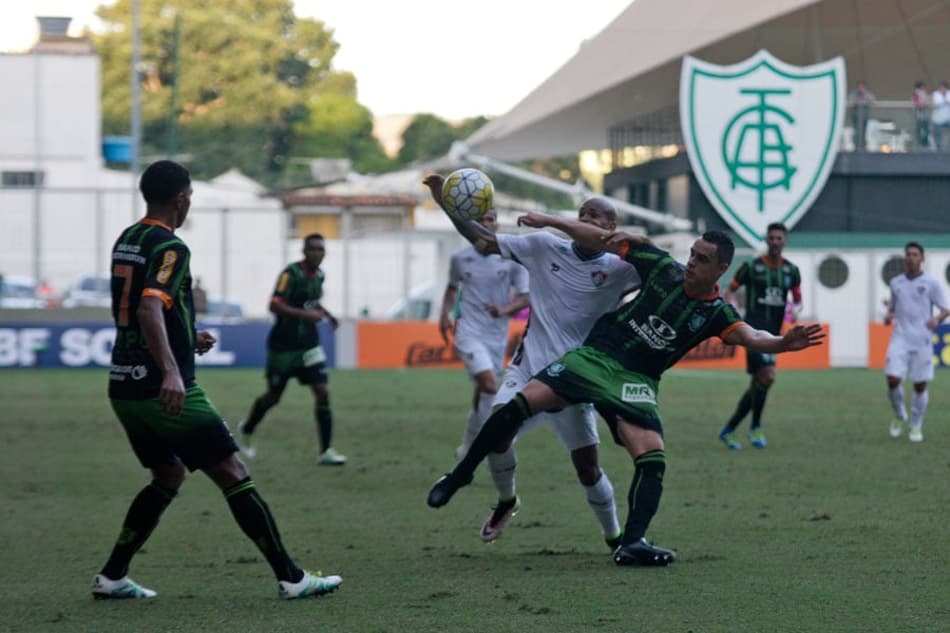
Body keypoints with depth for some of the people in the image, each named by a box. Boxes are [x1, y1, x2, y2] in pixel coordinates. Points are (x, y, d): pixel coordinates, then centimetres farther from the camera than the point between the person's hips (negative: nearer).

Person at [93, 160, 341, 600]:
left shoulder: (125, 242, 14)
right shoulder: (169, 247, -14)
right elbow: (149, 308, -29)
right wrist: (171, 371, -40)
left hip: (124, 388, 9)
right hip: (166, 392, -9)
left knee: (168, 476, 21)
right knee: (233, 477, -4)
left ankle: (111, 577, 16)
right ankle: (291, 578, -3)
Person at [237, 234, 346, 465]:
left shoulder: (318, 275, 6)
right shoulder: (291, 273, -17)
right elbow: (275, 306, -25)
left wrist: (327, 314, 9)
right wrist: (305, 314, -33)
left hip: (309, 345, 5)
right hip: (284, 346, -5)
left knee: (322, 392, -10)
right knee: (274, 396, 10)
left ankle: (325, 451, -8)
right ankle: (247, 429, 40)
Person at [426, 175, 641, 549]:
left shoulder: (617, 268, -4)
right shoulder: (545, 247, 3)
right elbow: (484, 242, 5)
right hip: (529, 368, 2)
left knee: (587, 467, -4)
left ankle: (615, 538, 18)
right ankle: (506, 502, 9)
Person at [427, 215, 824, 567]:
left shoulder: (716, 314, -4)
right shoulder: (664, 268, -1)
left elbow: (748, 336, -25)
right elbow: (605, 241, 7)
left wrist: (781, 343, -47)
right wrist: (552, 222, 5)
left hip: (636, 383, 0)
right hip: (594, 355, 0)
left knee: (653, 459, -21)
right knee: (521, 404, -18)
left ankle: (632, 543, -21)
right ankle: (458, 476, -5)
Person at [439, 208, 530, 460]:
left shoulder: (512, 258, -2)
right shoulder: (460, 258, 2)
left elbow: (524, 297, -1)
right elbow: (452, 287, 21)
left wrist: (504, 310, -21)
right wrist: (445, 313, 5)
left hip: (497, 335, 2)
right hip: (469, 332, -2)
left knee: (483, 393, 10)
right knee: (489, 385, -23)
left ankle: (470, 444, 28)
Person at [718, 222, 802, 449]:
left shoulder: (791, 271, 11)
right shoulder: (751, 267, 0)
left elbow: (798, 300, 19)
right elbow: (730, 291, 8)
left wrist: (795, 309, -4)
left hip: (773, 333, 6)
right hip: (755, 328, -6)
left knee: (757, 385, 7)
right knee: (767, 375, -22)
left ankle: (728, 430, 18)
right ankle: (755, 427, -7)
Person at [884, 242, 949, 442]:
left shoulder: (931, 283, 0)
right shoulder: (896, 282, 11)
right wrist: (889, 315, 0)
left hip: (922, 341, -2)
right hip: (900, 338, 2)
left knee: (920, 385, 1)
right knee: (893, 379, -12)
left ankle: (916, 426, 16)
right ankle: (899, 416, 14)